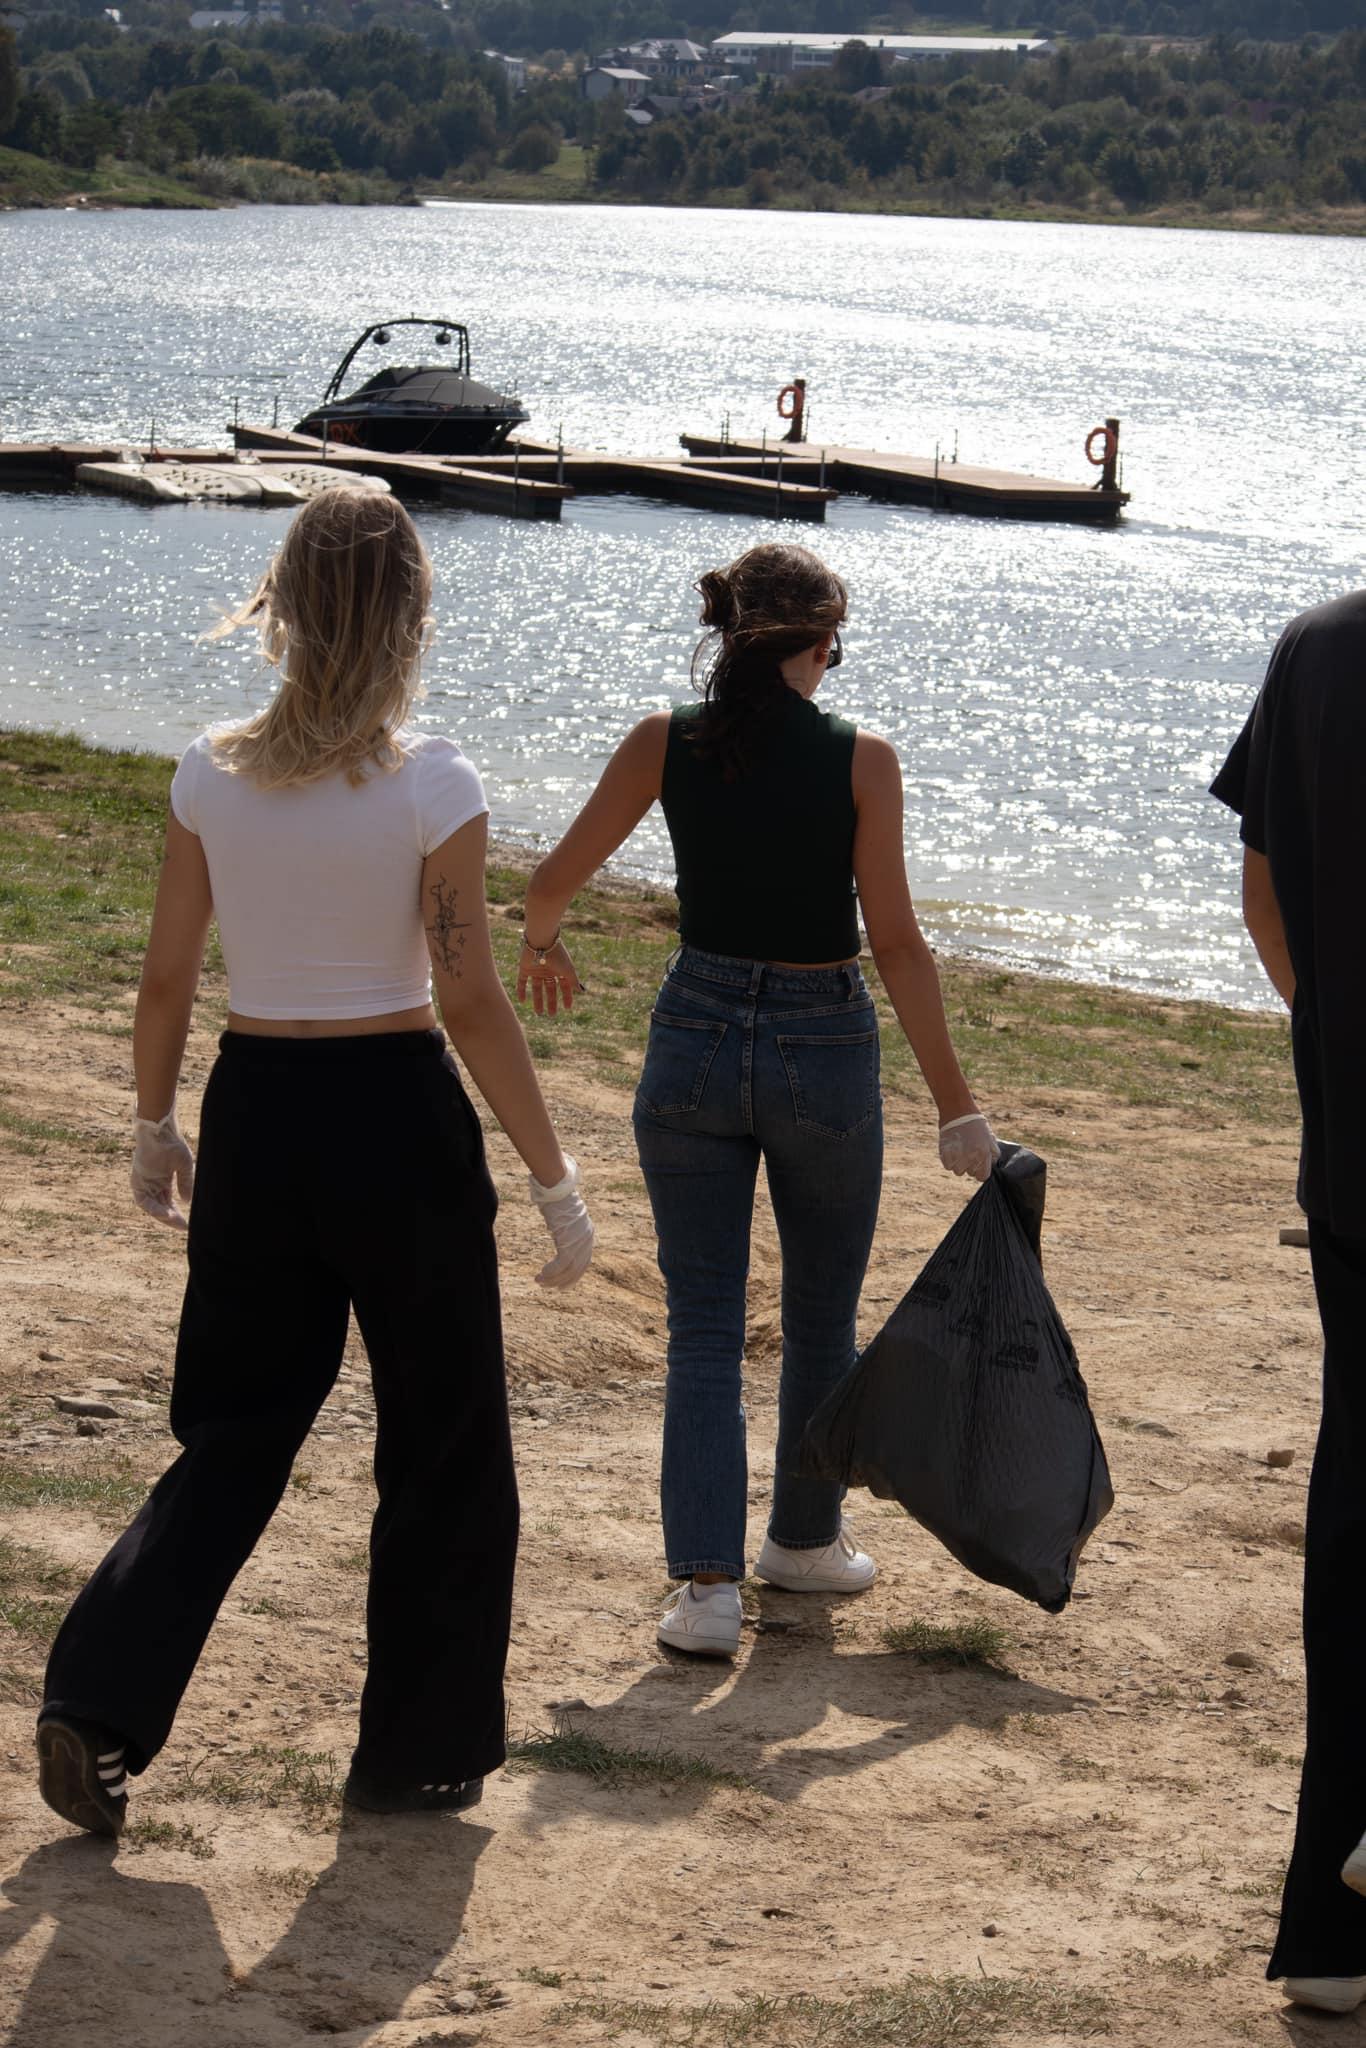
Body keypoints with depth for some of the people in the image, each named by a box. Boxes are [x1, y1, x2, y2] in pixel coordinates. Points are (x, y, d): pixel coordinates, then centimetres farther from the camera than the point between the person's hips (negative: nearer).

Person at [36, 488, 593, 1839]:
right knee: (443, 1448, 13)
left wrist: (154, 1128, 19)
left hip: (256, 1116, 4)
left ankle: (99, 1707, 3)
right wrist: (554, 1180, -4)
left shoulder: (211, 775, -2)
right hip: (398, 1118, -4)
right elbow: (471, 1004, -12)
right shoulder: (431, 785, -13)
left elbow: (166, 979, 4)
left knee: (234, 1435, 16)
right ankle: (417, 1751, 20)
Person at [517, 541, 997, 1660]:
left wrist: (543, 942, 28)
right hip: (824, 1050, -1)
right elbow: (898, 942, -11)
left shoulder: (666, 742, -4)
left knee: (703, 1325, 6)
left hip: (695, 1035, 1)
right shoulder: (860, 759, -10)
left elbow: (554, 879, 4)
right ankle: (805, 1538, 35)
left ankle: (707, 1583, -5)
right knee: (821, 1317, 19)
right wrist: (957, 1104, -6)